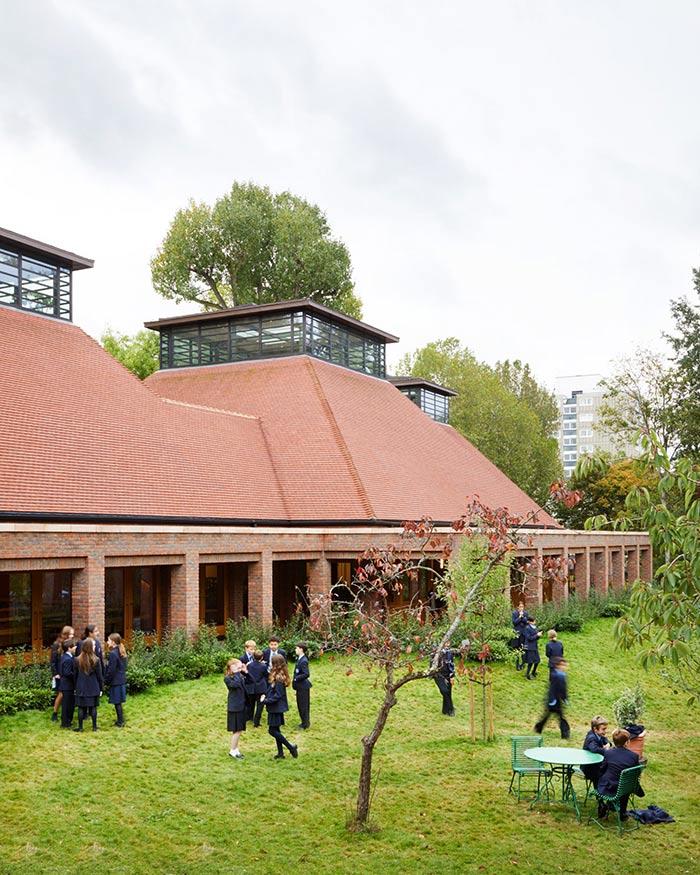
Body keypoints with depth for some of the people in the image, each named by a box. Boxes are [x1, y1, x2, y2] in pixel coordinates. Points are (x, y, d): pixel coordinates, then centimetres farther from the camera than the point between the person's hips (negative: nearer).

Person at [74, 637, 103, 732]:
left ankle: (80, 727, 11)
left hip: (81, 688, 1)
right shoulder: (96, 660, -9)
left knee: (81, 708, 6)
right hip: (93, 688, -1)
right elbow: (99, 676, -4)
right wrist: (101, 688, 6)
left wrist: (75, 687, 14)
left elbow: (75, 675, 3)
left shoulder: (77, 660, -5)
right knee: (93, 707, 7)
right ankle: (94, 727, 13)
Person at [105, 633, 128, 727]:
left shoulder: (113, 654, -19)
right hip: (122, 680, 9)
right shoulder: (121, 652, 8)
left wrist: (106, 680, -7)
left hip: (115, 681, -9)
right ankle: (121, 720, 25)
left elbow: (111, 670, -19)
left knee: (117, 702, 1)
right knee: (119, 702, 17)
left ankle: (120, 722, 7)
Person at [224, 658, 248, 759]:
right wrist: (236, 673, -22)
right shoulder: (227, 678, -14)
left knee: (239, 730, 15)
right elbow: (236, 684, -32)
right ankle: (232, 751, 10)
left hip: (241, 706, 7)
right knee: (236, 730, -3)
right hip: (234, 707, -7)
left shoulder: (241, 676, 7)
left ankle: (236, 749, 27)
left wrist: (245, 672, -6)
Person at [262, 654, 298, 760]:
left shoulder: (278, 678, -22)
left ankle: (291, 747, 1)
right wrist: (266, 695, 1)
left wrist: (266, 700, -17)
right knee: (276, 730, 14)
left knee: (272, 730, -4)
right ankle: (280, 753, 20)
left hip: (276, 707, -10)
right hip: (276, 707, 10)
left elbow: (277, 695, -22)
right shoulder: (279, 675, 7)